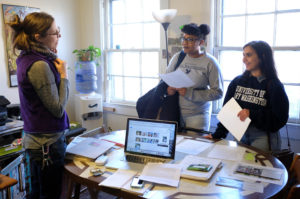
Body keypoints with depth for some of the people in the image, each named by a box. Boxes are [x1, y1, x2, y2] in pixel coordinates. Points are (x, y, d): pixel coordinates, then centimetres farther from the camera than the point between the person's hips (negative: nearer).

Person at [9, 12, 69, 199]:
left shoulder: (27, 58, 7)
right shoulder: (39, 65, -23)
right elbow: (58, 109, -18)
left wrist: (53, 57, 4)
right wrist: (64, 75, -11)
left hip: (35, 140, 9)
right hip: (48, 143, -9)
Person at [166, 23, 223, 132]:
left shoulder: (210, 63, -9)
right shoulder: (177, 57, 3)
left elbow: (218, 92, -12)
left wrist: (190, 93, -19)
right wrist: (168, 88, -9)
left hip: (197, 114, -3)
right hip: (174, 111, 3)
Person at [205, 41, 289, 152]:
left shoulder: (274, 86, -8)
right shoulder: (237, 82, 4)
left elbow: (280, 119, -12)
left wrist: (252, 114, -22)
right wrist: (218, 134, -4)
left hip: (263, 138, -3)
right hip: (240, 135, 4)